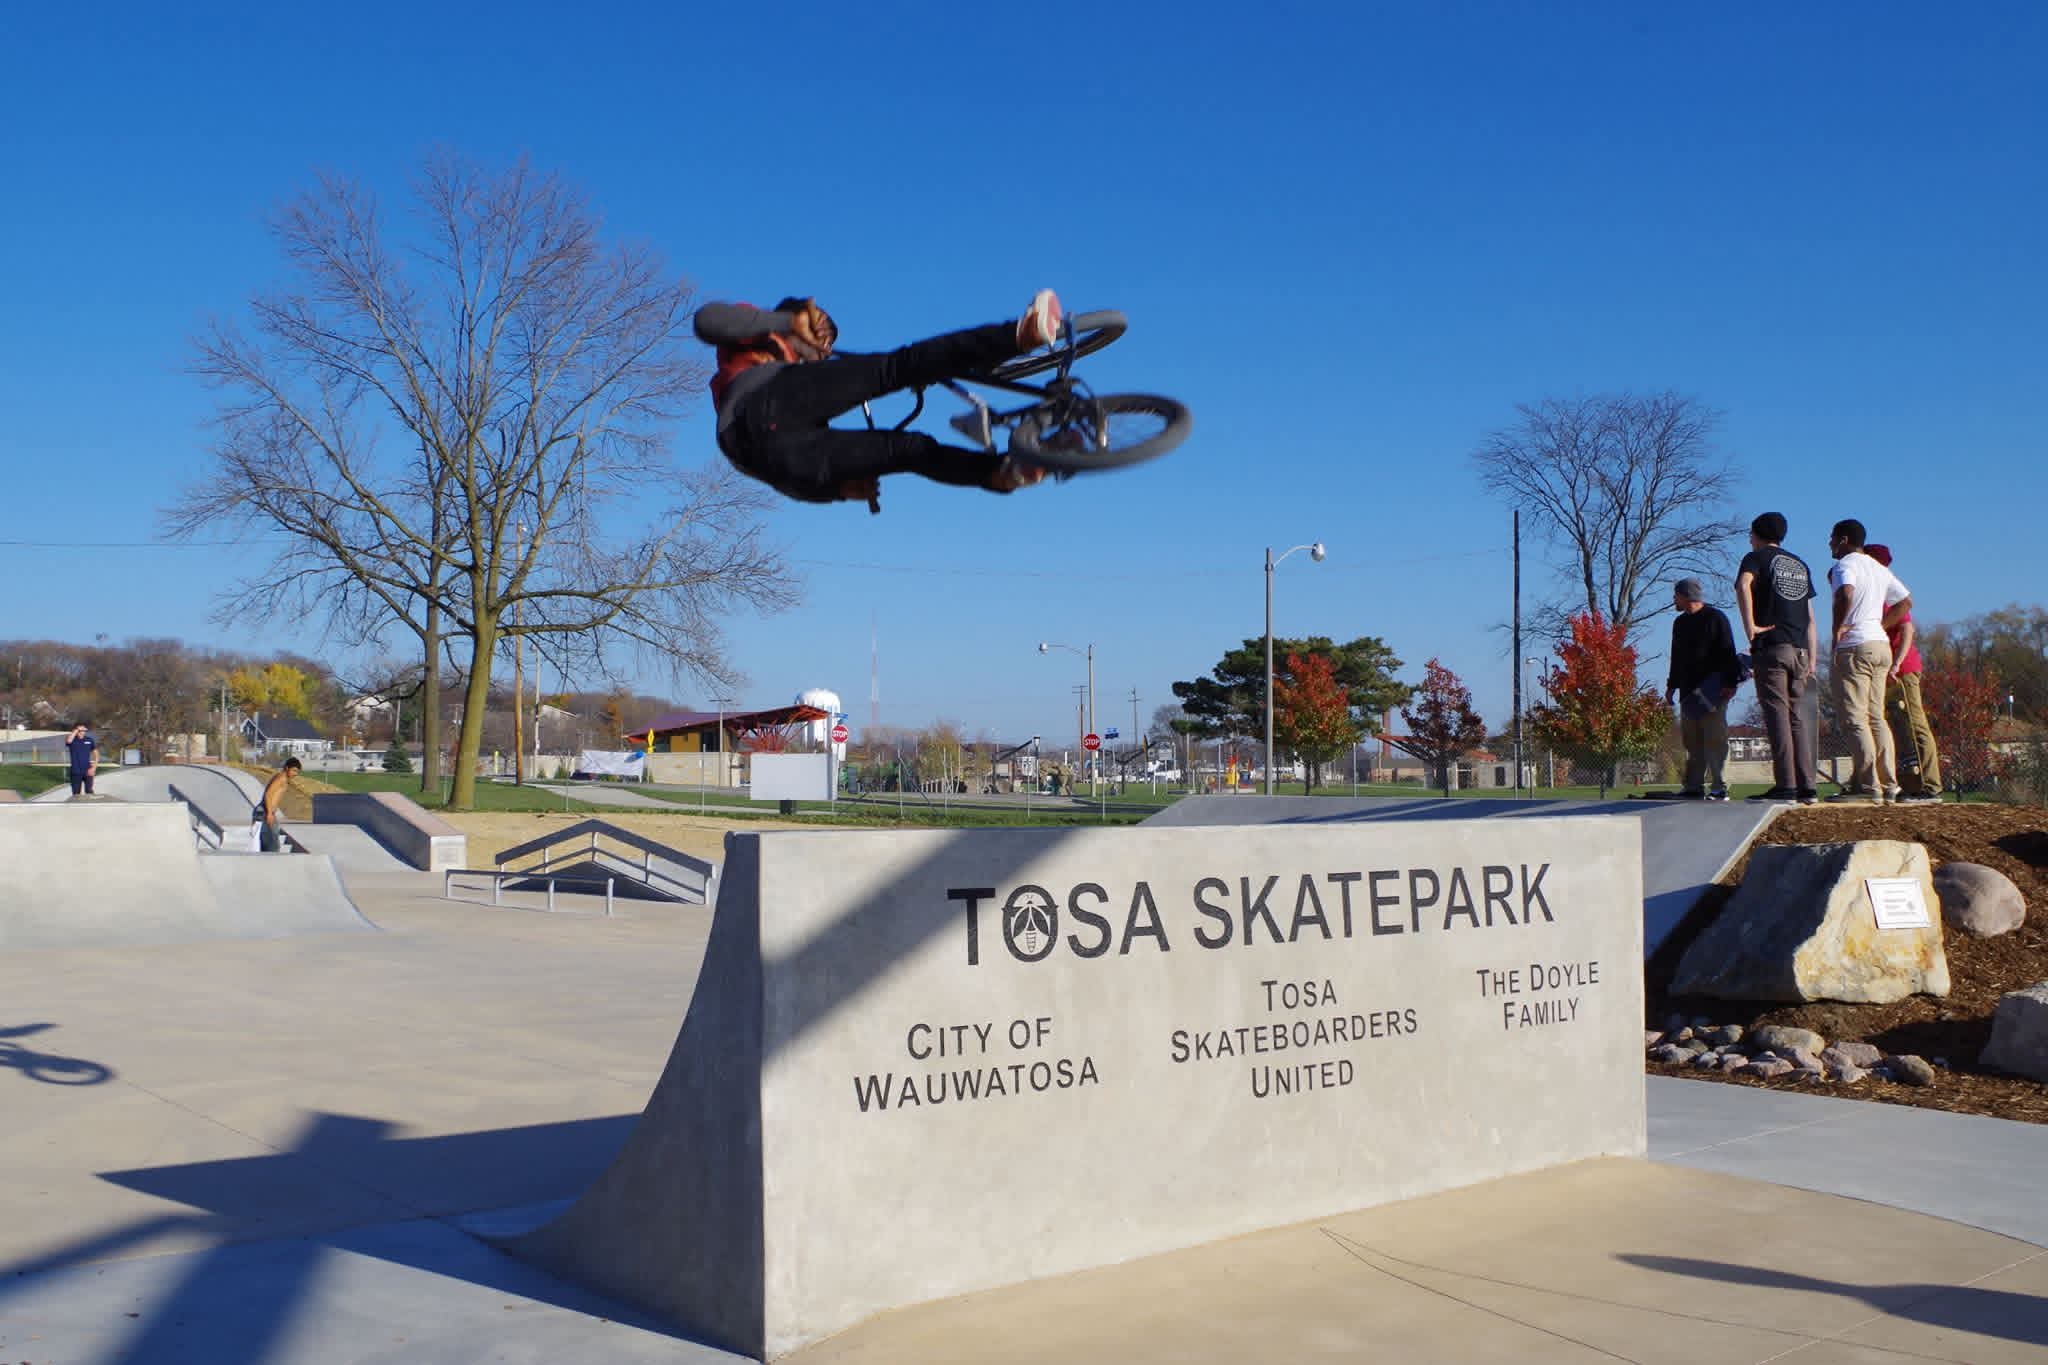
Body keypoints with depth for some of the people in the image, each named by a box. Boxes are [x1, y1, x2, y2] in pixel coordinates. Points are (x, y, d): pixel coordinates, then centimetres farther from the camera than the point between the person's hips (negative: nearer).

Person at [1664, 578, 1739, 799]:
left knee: (1714, 739, -9)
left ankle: (1719, 787, -10)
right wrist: (1671, 685, 21)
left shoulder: (1715, 618, -3)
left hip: (1712, 690, -7)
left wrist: (1729, 683, -16)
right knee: (1692, 740, 6)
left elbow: (1728, 653, -9)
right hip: (1688, 691, 7)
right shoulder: (1680, 623, 20)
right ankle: (1694, 787, 7)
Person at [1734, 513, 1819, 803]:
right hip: (1799, 649, 6)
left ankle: (1785, 786, -13)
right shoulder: (1800, 565, 23)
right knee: (1797, 717, 7)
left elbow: (1743, 585, -21)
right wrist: (1811, 659, 18)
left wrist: (1750, 626, -18)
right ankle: (1807, 787, 4)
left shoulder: (1757, 558, 4)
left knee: (1777, 714, -8)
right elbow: (1810, 619, 19)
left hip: (1771, 647, -6)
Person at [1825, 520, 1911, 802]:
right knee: (1876, 717, 11)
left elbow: (1846, 593, -28)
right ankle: (1888, 783, 8)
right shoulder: (1879, 568, 19)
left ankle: (1867, 784, -14)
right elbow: (1906, 601, 23)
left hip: (1854, 646, -8)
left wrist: (1838, 628, -17)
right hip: (1881, 645, 9)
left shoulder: (1844, 565, -7)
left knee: (1854, 718, -8)